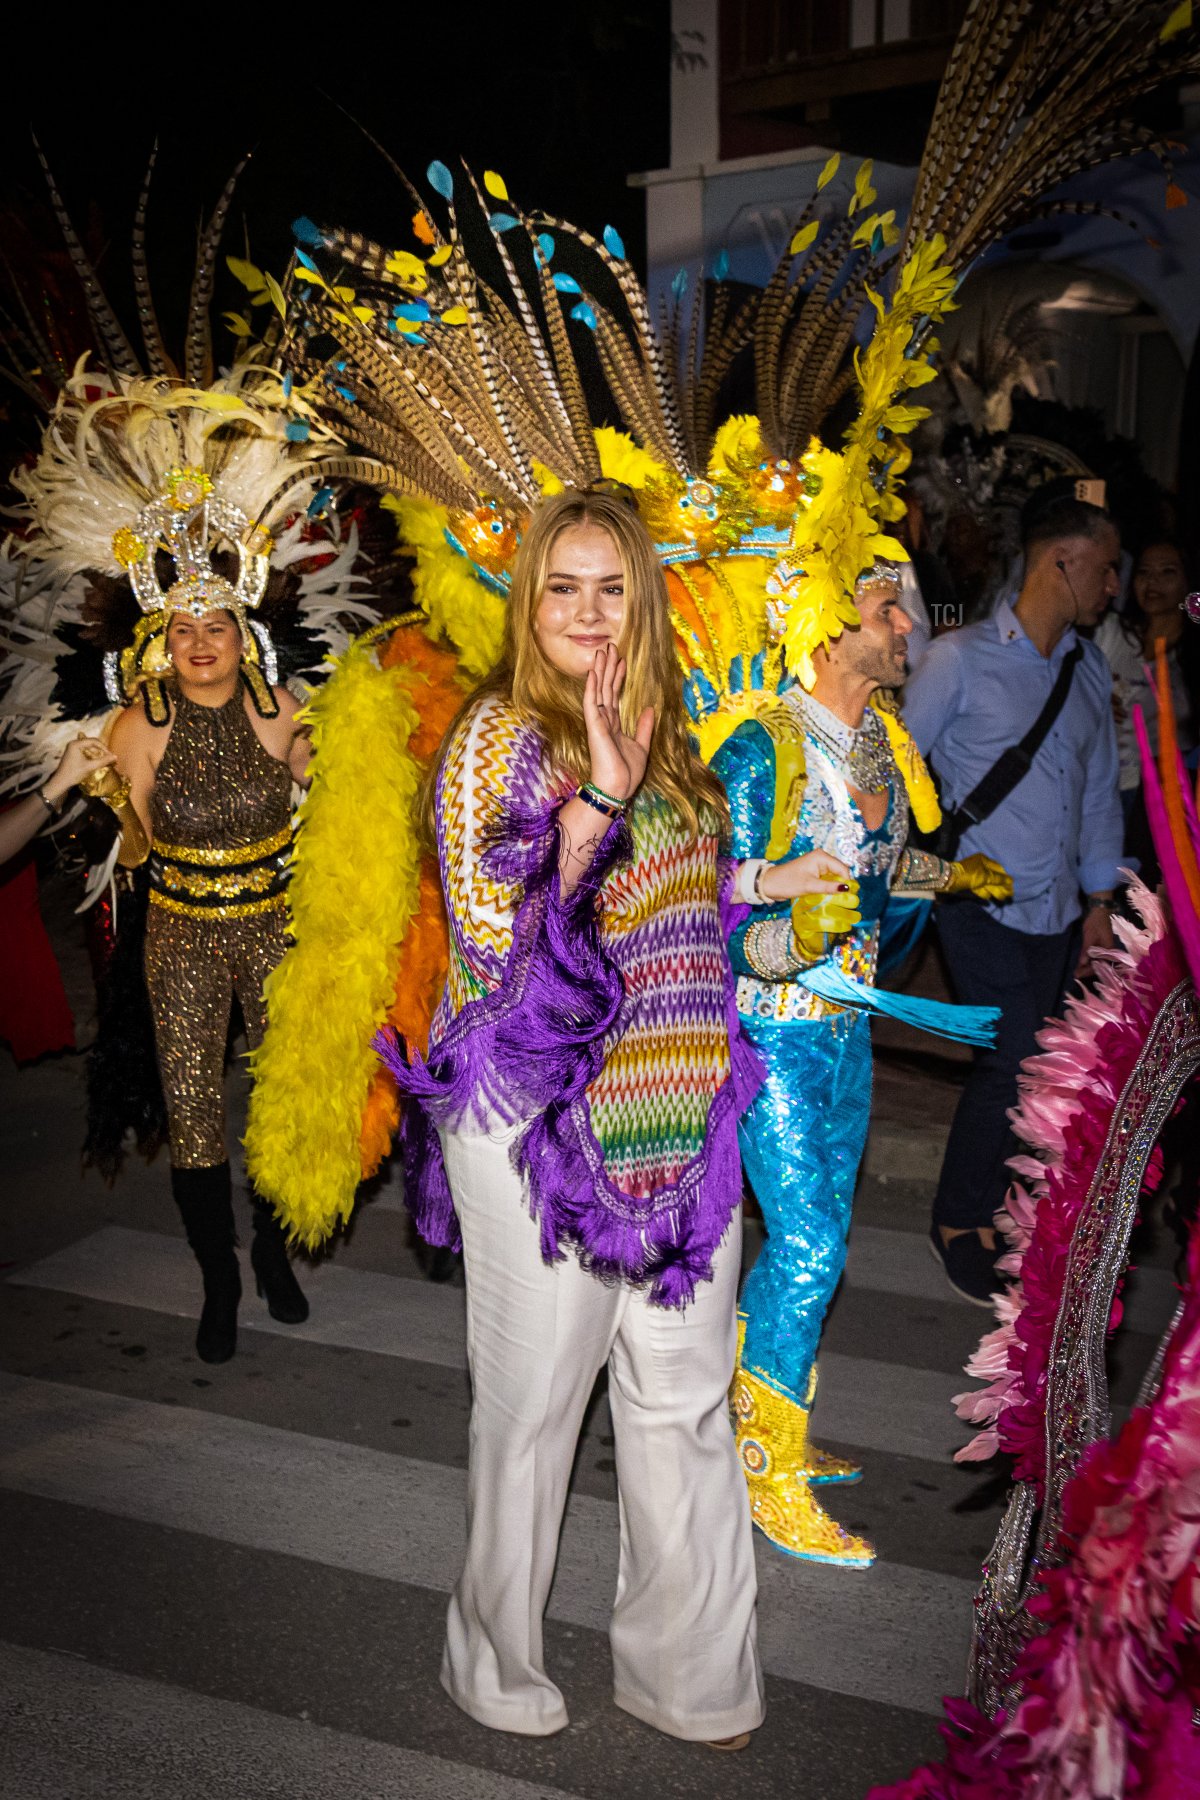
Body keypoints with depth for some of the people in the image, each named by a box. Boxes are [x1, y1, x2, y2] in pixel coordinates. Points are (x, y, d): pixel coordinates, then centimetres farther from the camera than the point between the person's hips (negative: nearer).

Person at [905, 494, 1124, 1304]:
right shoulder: (962, 658, -7)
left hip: (1058, 908, 6)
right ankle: (958, 1219, 10)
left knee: (1026, 1067, 8)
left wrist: (1100, 899, 15)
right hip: (983, 902, -6)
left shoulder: (1091, 670, 12)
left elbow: (1100, 789, 17)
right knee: (1014, 1062, -10)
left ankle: (984, 1205, 26)